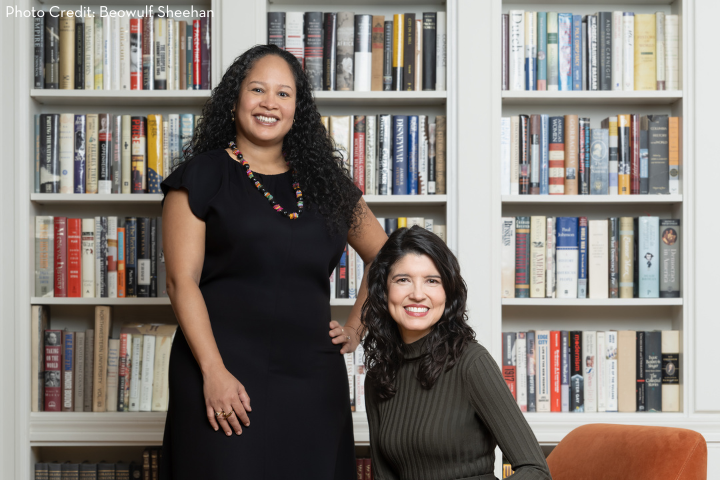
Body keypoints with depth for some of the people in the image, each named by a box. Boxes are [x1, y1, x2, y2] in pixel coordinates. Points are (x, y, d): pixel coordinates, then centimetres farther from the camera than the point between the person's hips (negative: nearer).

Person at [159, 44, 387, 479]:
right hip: (225, 375, -3)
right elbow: (182, 281, -5)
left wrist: (356, 328, 13)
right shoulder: (203, 176, 2)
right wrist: (213, 372, -14)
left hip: (312, 379, 4)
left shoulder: (325, 181, 13)